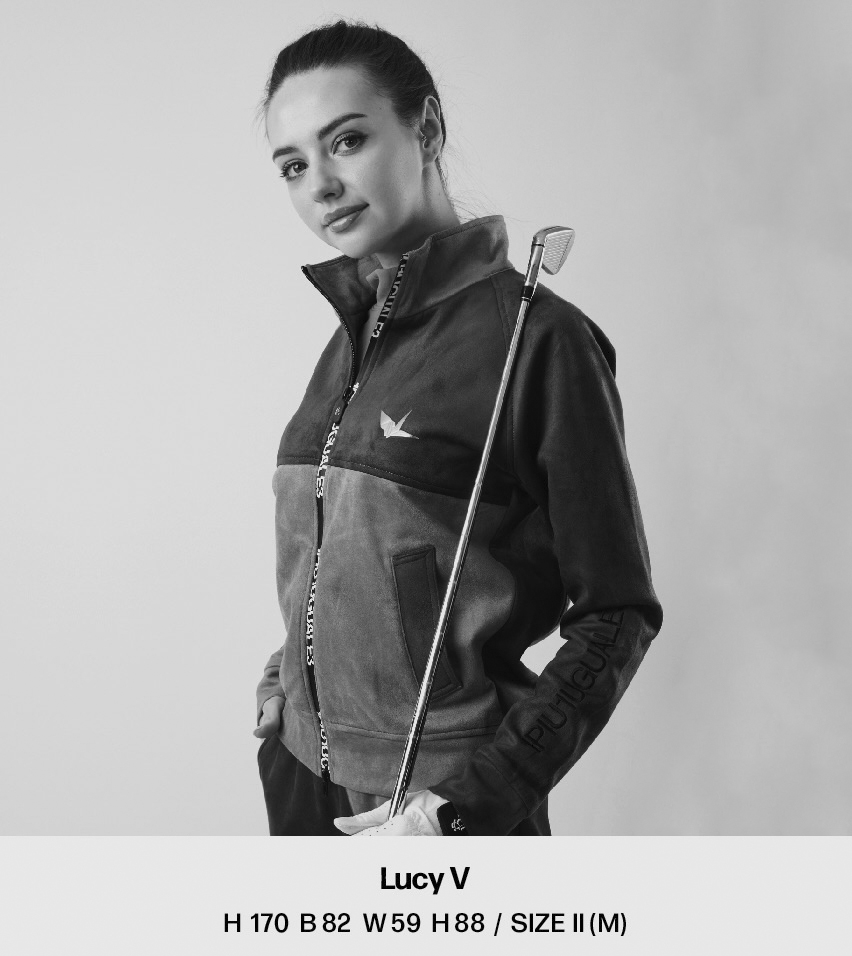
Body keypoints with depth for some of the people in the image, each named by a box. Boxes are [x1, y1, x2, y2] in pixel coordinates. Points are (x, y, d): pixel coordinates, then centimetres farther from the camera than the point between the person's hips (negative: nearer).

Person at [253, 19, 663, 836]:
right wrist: (291, 677, 2)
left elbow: (616, 614, -13)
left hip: (440, 798, -5)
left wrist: (466, 804, -17)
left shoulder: (536, 338, -15)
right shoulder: (351, 337, 4)